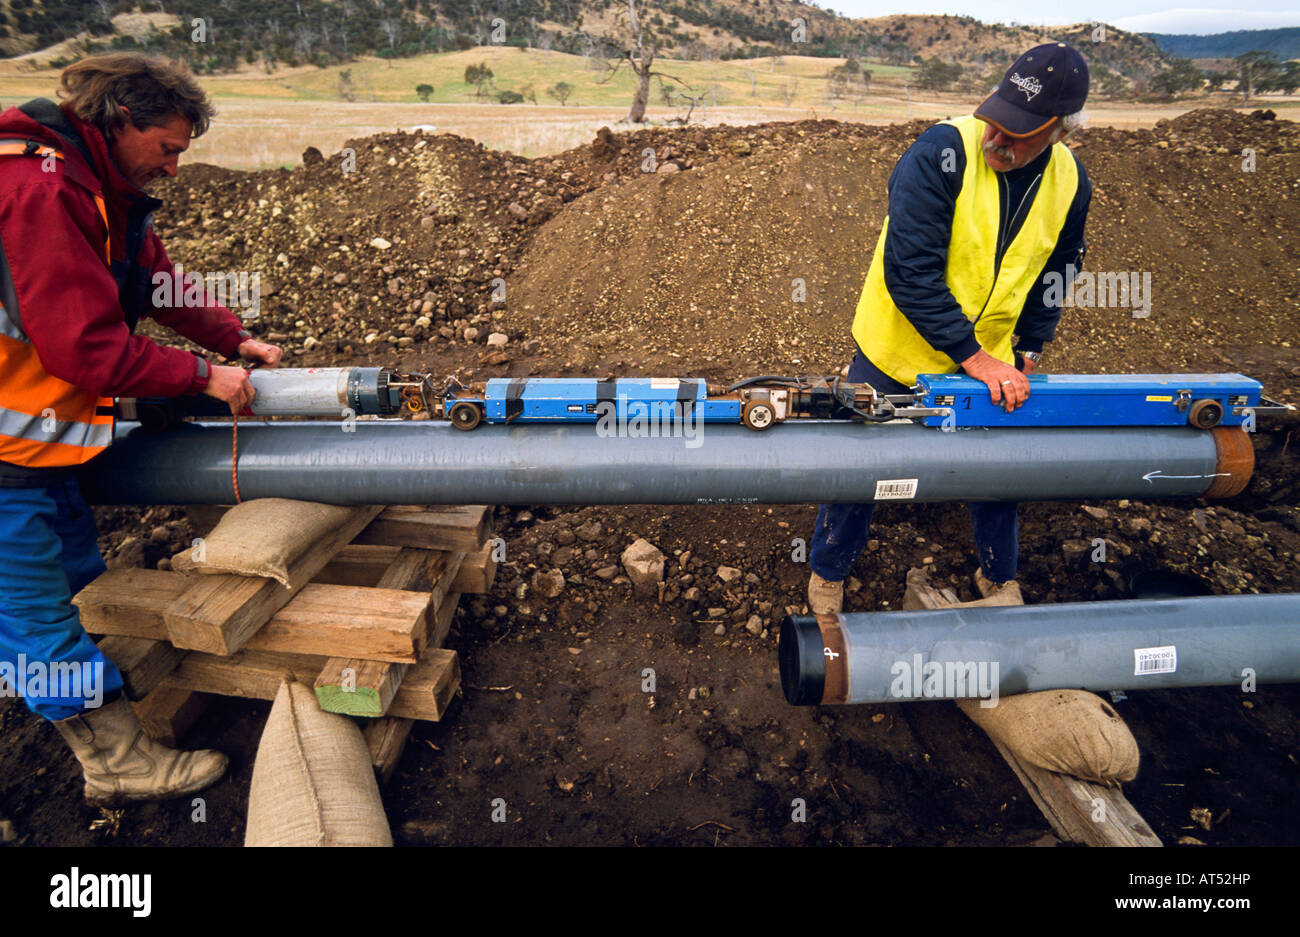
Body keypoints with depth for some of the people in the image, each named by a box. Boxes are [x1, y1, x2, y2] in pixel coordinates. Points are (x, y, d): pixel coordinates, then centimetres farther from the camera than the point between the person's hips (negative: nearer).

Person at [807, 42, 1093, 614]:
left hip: (991, 360, 5)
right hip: (897, 355, -4)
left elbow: (1051, 276, 11)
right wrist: (973, 357, -29)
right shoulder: (940, 154, -23)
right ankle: (826, 577, 30)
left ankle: (998, 579, 41)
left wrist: (1027, 353, 3)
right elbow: (910, 271, -28)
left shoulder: (1070, 184, -5)